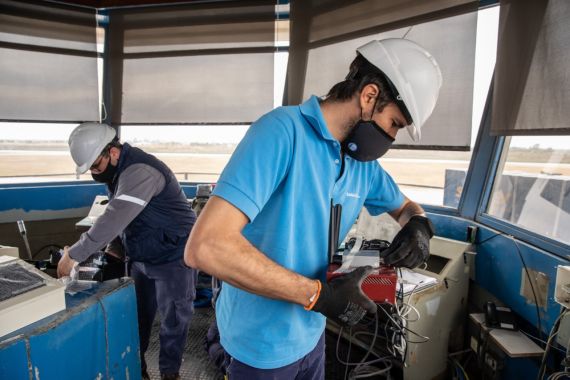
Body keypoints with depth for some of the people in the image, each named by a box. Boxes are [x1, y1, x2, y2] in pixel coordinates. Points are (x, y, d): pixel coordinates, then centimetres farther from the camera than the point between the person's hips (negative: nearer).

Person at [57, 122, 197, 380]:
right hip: (140, 258, 8)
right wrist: (113, 249, 0)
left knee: (173, 320, 7)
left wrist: (74, 254, -25)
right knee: (137, 317, 16)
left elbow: (114, 218, -33)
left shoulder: (140, 171, -27)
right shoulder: (118, 173, 5)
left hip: (173, 258, -8)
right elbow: (118, 218, 13)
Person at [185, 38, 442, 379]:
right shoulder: (283, 130, -26)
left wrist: (418, 224, -8)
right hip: (263, 345, -7)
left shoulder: (364, 163, -1)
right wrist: (318, 294, -27)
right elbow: (206, 246, -34)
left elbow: (405, 206, 17)